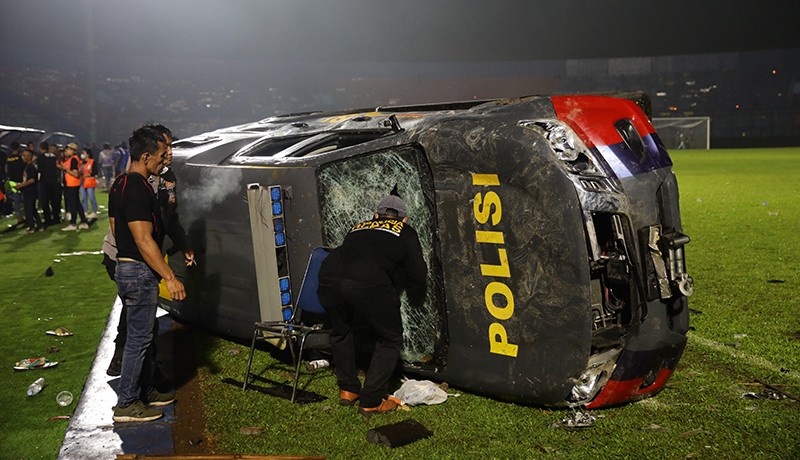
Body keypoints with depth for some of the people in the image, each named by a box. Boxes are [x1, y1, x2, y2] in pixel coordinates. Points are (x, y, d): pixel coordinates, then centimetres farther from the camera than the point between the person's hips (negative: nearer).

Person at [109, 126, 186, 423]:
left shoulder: (119, 185, 11)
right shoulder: (138, 189, -21)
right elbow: (144, 240, -25)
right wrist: (170, 278, -22)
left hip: (125, 266, 10)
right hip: (140, 272, -10)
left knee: (137, 334, 19)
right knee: (138, 338, -1)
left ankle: (139, 391, 31)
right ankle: (126, 405, 9)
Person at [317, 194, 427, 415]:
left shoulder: (357, 228, 34)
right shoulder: (405, 232, 24)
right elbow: (418, 276, 18)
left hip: (329, 276, 5)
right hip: (369, 283, -4)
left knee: (340, 332, 31)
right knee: (389, 340, 17)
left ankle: (347, 390, 37)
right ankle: (371, 401, 17)